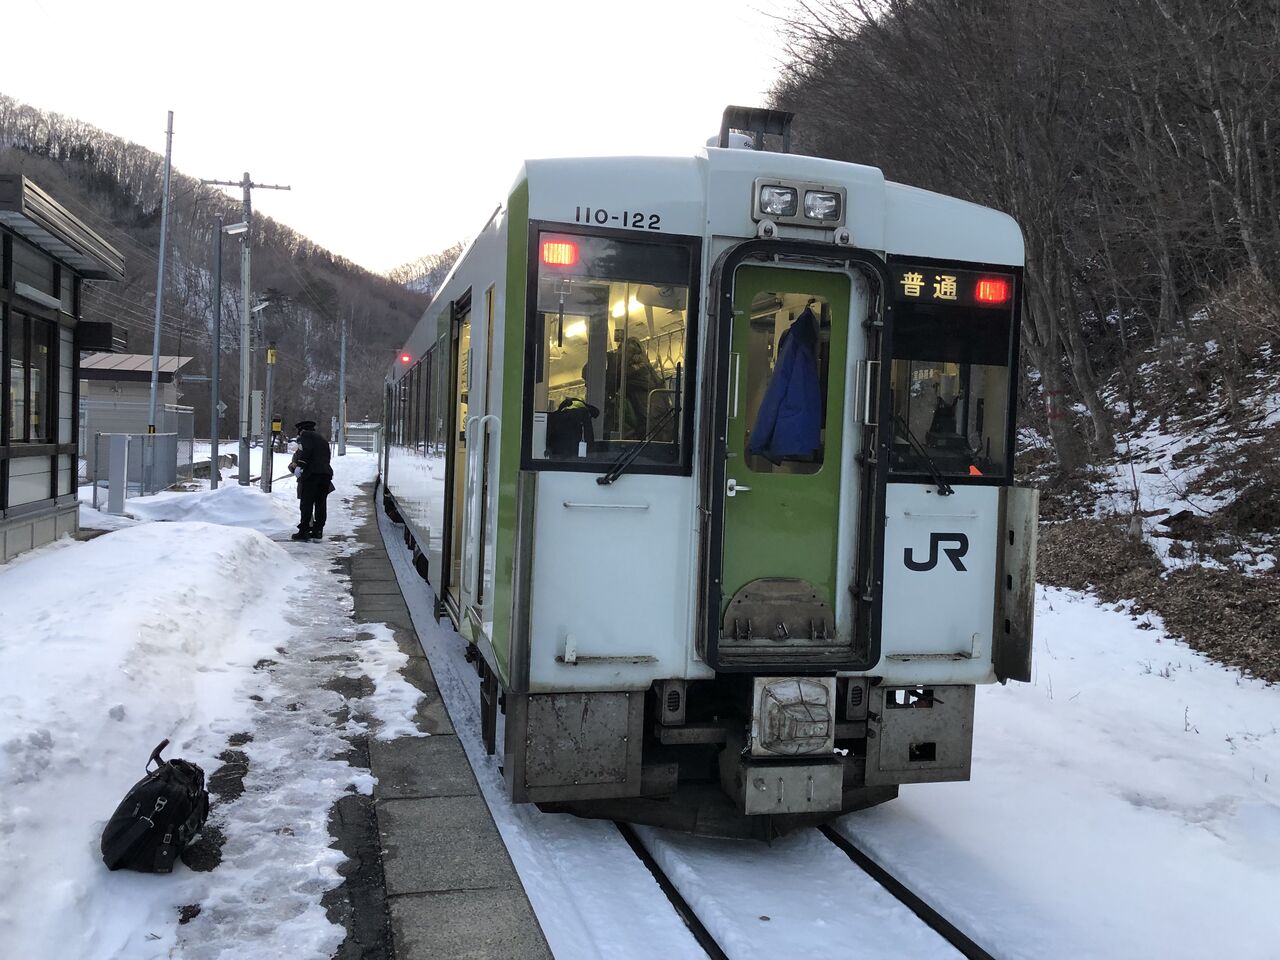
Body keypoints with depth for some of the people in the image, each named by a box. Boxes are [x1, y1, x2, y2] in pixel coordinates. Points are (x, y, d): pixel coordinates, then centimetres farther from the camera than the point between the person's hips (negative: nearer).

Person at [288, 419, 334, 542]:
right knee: (321, 503, 10)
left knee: (306, 504, -4)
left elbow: (306, 451, -11)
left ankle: (304, 531, -5)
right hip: (326, 472, 7)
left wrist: (299, 466, -14)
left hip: (312, 473, -7)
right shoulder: (323, 440, 29)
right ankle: (318, 530, 11)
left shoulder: (305, 435, 7)